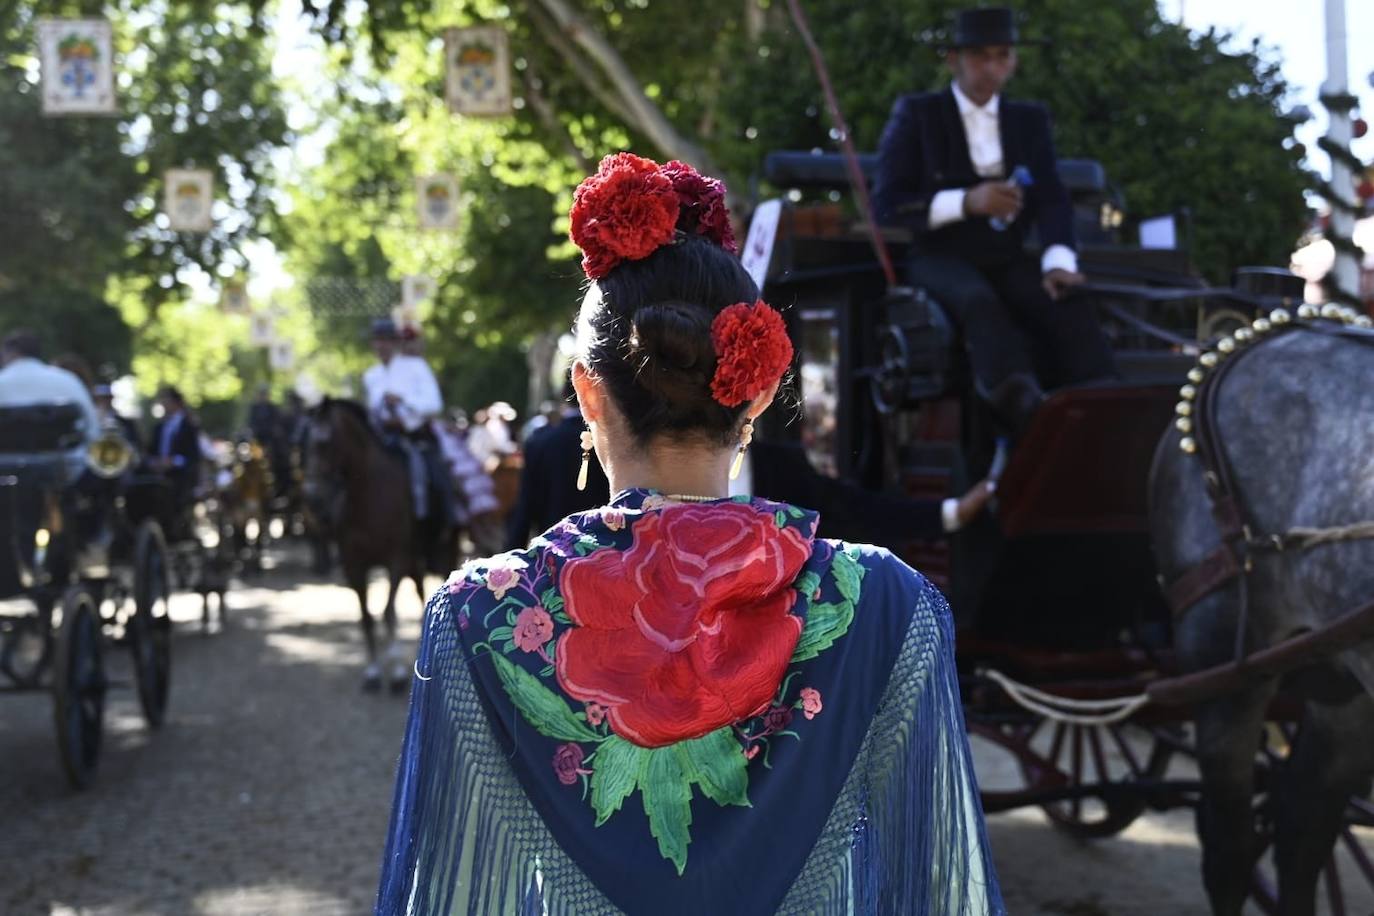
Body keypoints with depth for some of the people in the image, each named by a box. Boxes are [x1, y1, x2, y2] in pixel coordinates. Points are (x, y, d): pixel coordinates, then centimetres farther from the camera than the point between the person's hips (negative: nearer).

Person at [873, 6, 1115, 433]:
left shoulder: (1030, 120, 15)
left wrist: (1058, 261, -19)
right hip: (940, 258, -3)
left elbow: (1051, 199, 3)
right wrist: (967, 202, -22)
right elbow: (887, 205, -5)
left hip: (1008, 261, 3)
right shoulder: (916, 114, 4)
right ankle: (1026, 410, -58)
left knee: (1070, 307, -28)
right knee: (980, 301, -37)